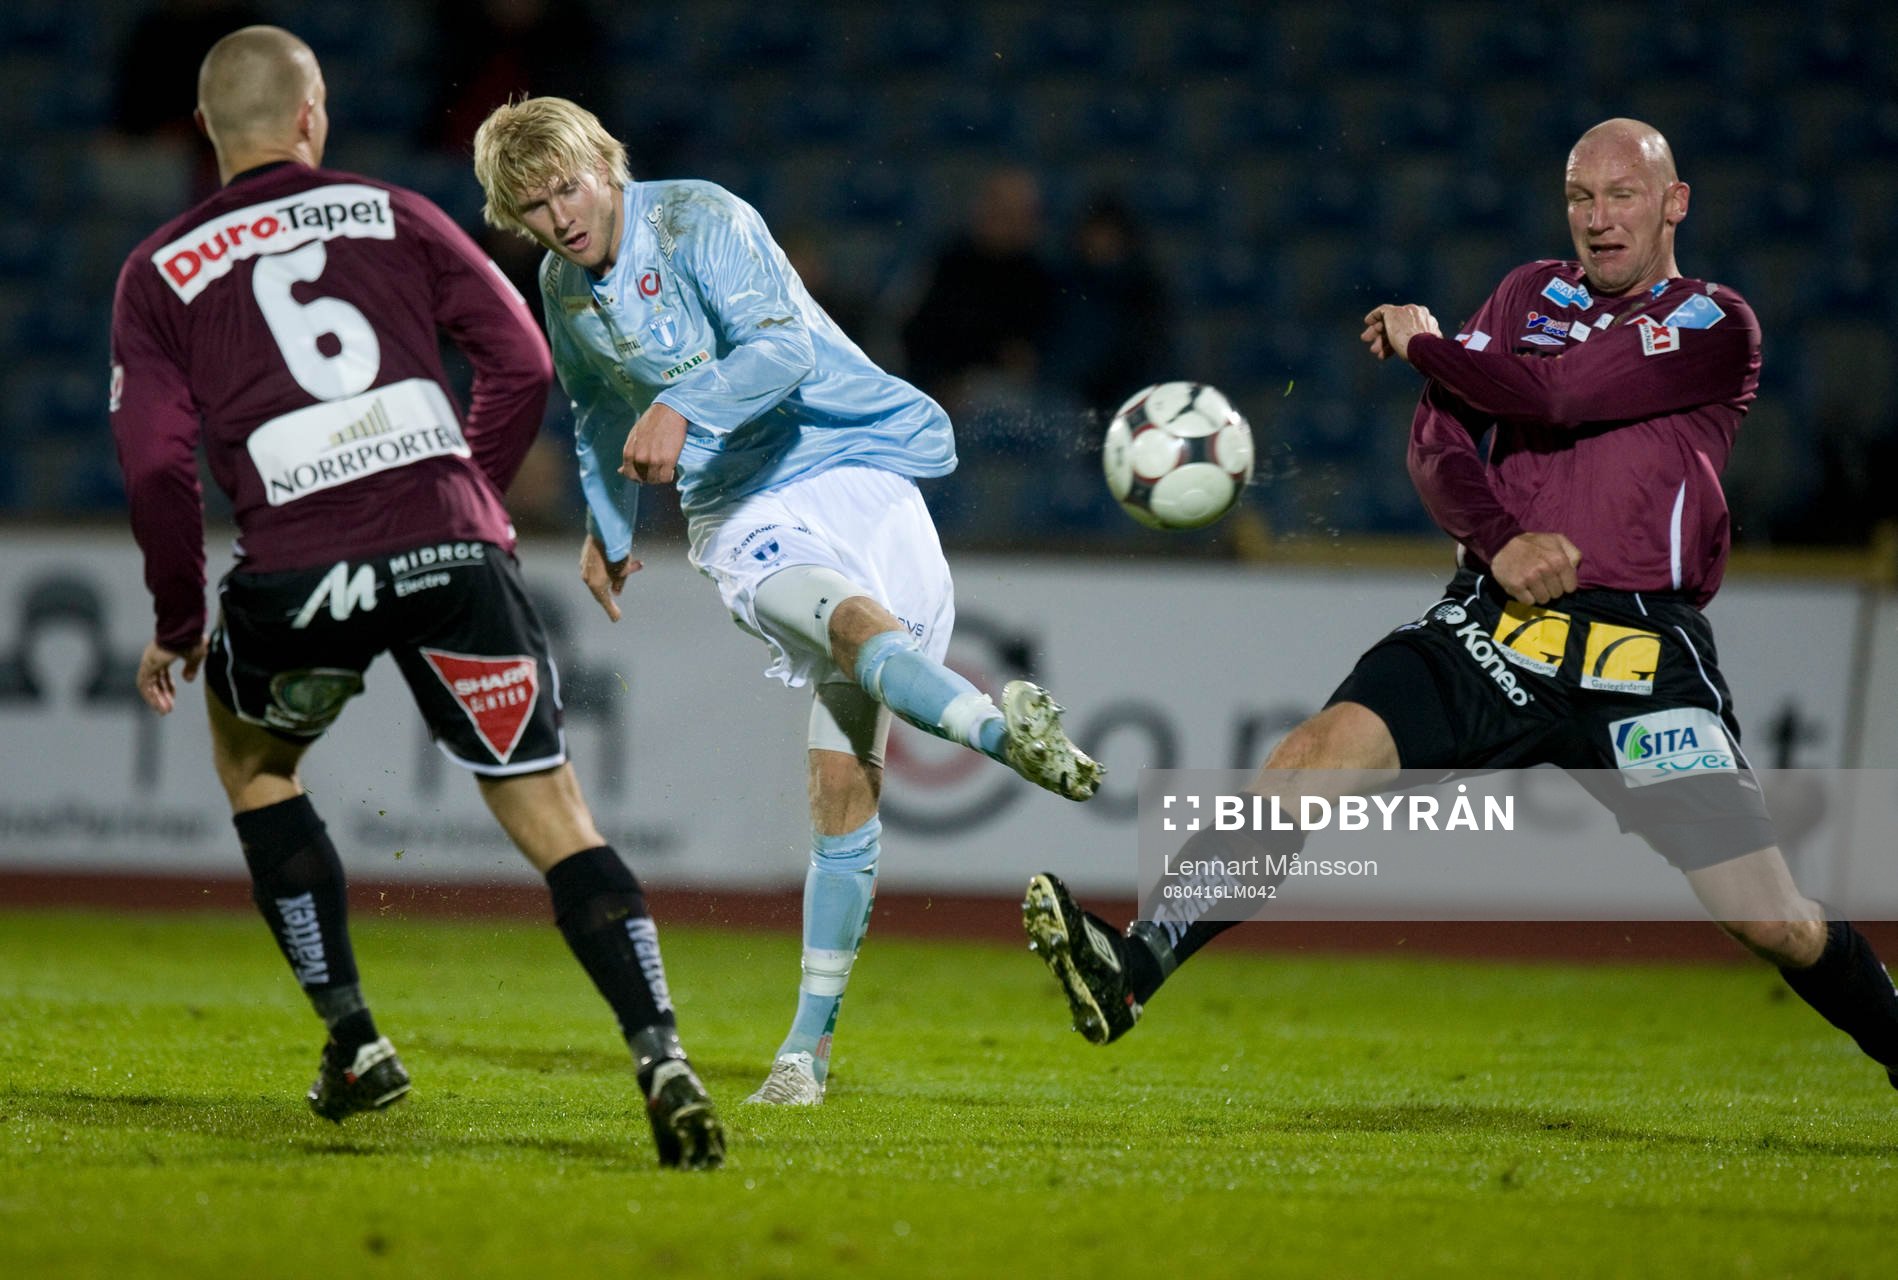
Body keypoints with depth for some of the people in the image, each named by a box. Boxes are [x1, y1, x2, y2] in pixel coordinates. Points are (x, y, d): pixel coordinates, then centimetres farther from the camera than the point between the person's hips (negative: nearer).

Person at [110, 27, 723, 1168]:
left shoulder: (157, 272, 13)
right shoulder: (393, 216, 15)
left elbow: (157, 462, 4)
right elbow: (523, 362, 10)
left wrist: (177, 625, 15)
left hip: (298, 568, 0)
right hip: (450, 541, 0)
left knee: (249, 760, 30)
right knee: (552, 815, 2)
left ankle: (353, 1037, 23)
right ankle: (660, 1055, -18)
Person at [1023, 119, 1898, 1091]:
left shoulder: (1717, 327, 2)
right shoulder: (1531, 295, 17)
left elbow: (1553, 394, -10)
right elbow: (1438, 438, 7)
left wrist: (1419, 343, 5)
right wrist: (1499, 539, -12)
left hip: (1647, 656, -3)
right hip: (1498, 623, 3)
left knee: (1773, 921, -8)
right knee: (1323, 752, -22)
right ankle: (1135, 970, -29)